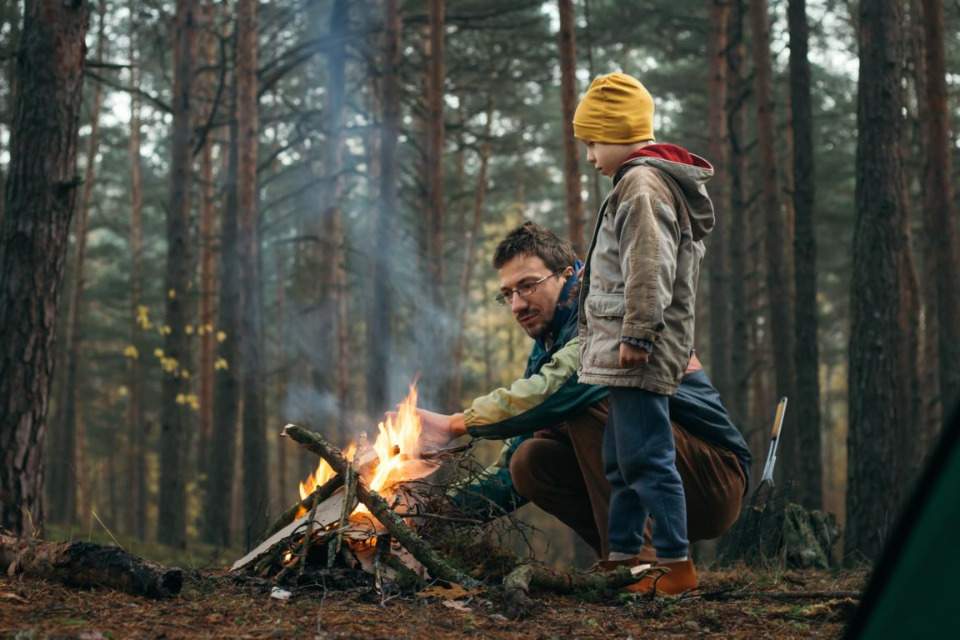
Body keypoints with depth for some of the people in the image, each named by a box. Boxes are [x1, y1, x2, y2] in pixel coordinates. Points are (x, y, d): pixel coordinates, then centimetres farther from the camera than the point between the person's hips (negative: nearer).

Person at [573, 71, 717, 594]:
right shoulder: (658, 179, 21)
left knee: (647, 457, -9)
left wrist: (636, 336, -21)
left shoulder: (641, 183, -13)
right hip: (632, 357, 11)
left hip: (638, 356, -11)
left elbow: (649, 269, -21)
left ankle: (676, 565, -5)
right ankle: (623, 556, 24)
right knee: (621, 459, 16)